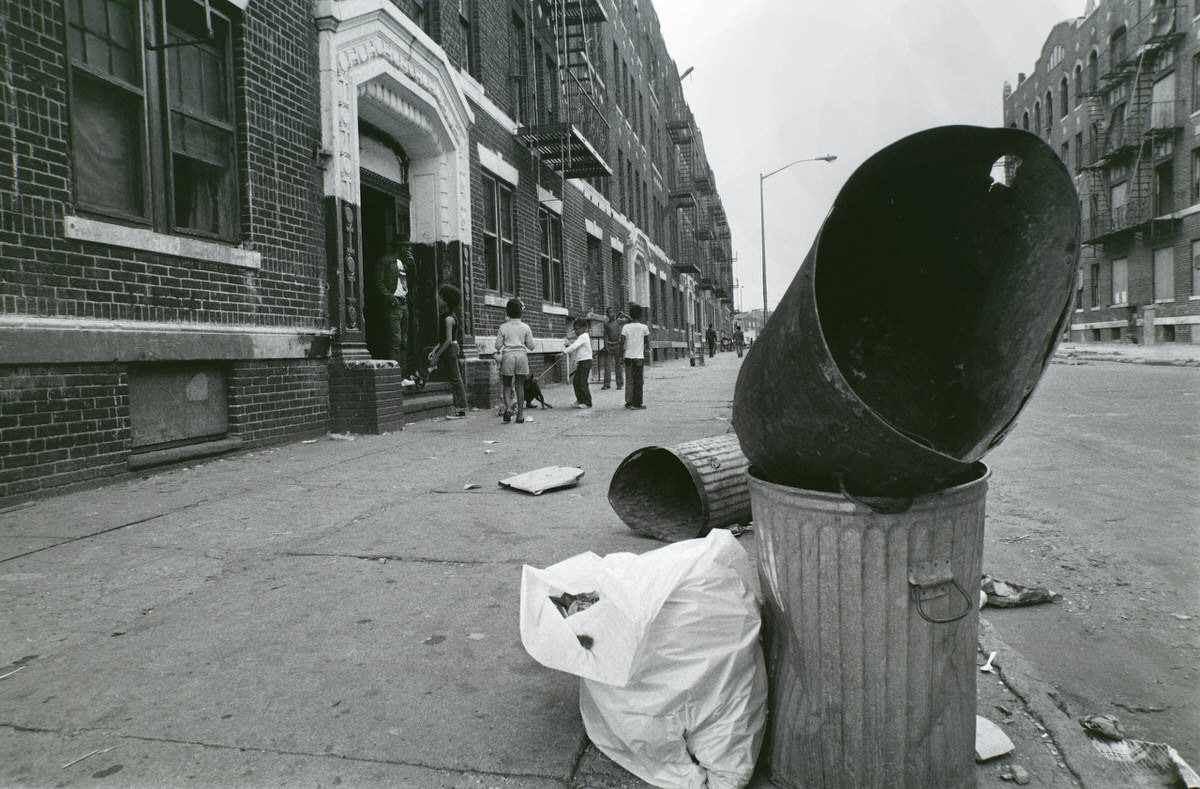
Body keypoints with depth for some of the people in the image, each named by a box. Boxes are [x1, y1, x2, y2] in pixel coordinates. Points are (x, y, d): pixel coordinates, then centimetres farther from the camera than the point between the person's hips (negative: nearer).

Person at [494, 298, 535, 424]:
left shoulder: (503, 327, -1)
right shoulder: (526, 327, 1)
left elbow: (498, 345, -1)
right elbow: (531, 346, 2)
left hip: (508, 356, -1)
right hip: (522, 355, 1)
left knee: (507, 385, 9)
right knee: (520, 385, 5)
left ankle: (508, 408, -13)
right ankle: (520, 415, 5)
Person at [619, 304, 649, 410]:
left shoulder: (626, 327, -2)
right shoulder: (644, 327, -3)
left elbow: (622, 341, -7)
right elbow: (646, 341, 8)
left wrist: (622, 355, -1)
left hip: (628, 356, 1)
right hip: (639, 357, -1)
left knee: (629, 380, 8)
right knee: (638, 381, 4)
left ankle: (629, 402, 7)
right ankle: (637, 402, 4)